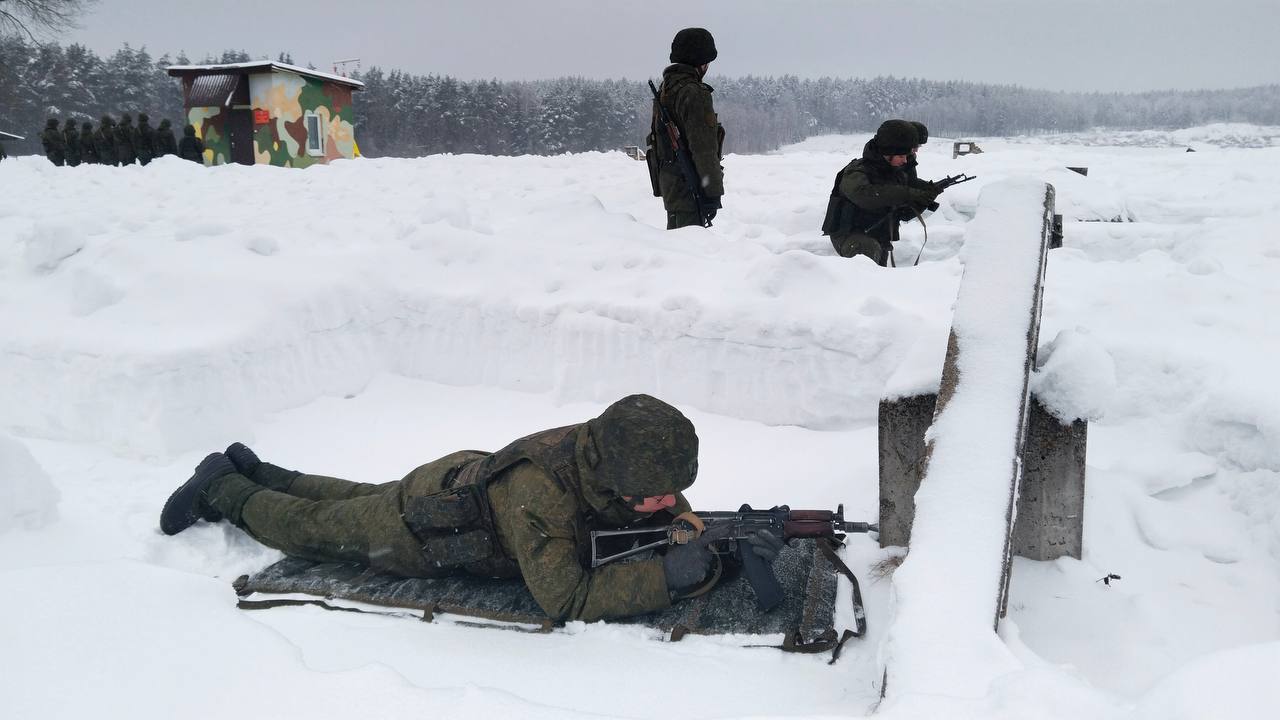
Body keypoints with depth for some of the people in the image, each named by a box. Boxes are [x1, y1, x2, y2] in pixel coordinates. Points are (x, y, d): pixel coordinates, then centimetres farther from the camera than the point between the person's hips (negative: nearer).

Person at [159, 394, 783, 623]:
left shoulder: (615, 458, -23)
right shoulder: (540, 491, -45)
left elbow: (677, 517, -9)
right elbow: (565, 600, -45)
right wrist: (663, 576, -48)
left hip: (469, 476, 7)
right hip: (422, 526, -7)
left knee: (355, 500, 31)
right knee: (310, 526, 19)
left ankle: (248, 468, 51)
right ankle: (223, 490, 43)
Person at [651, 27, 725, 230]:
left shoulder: (664, 89, 14)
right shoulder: (694, 93, -17)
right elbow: (704, 147, -20)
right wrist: (713, 191, -16)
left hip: (669, 180, 10)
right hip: (689, 183, -10)